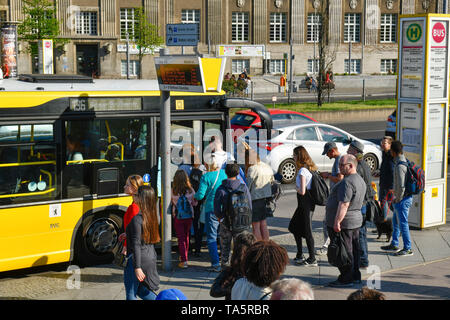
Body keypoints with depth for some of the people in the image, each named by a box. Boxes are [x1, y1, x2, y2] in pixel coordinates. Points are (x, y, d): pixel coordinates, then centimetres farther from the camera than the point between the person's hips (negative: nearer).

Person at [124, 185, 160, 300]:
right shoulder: (152, 216, 4)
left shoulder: (137, 219, -19)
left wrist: (137, 267, -24)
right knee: (140, 289, 23)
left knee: (131, 294, 5)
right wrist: (128, 235, 26)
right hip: (151, 256, 8)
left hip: (139, 259, -8)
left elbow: (136, 245, -22)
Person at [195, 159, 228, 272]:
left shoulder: (206, 177, -12)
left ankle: (216, 264, -4)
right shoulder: (224, 173, 1)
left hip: (211, 209, -5)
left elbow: (200, 195, -13)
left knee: (211, 237, 1)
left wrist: (195, 195, 8)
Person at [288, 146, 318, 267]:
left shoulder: (302, 170, -19)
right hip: (309, 201, 10)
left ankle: (312, 259, 5)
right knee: (294, 226, 19)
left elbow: (302, 191, -22)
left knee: (307, 231, -2)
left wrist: (296, 187, -4)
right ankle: (299, 255, 26)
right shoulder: (310, 168, 9)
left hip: (305, 202, -10)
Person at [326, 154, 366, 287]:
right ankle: (355, 276, 23)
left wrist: (337, 222, -25)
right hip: (356, 220, 10)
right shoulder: (360, 180, 12)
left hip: (343, 223, -10)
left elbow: (344, 204, -26)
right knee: (353, 250, 16)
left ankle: (346, 279, 2)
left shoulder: (347, 182, -21)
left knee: (343, 251, -3)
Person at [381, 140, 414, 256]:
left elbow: (401, 186, -26)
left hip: (402, 199, -10)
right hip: (404, 197, 10)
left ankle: (407, 249, 6)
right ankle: (394, 245, 31)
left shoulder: (400, 166, -24)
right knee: (395, 222, 20)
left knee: (402, 223, -2)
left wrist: (398, 199, -13)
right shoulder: (405, 161, 8)